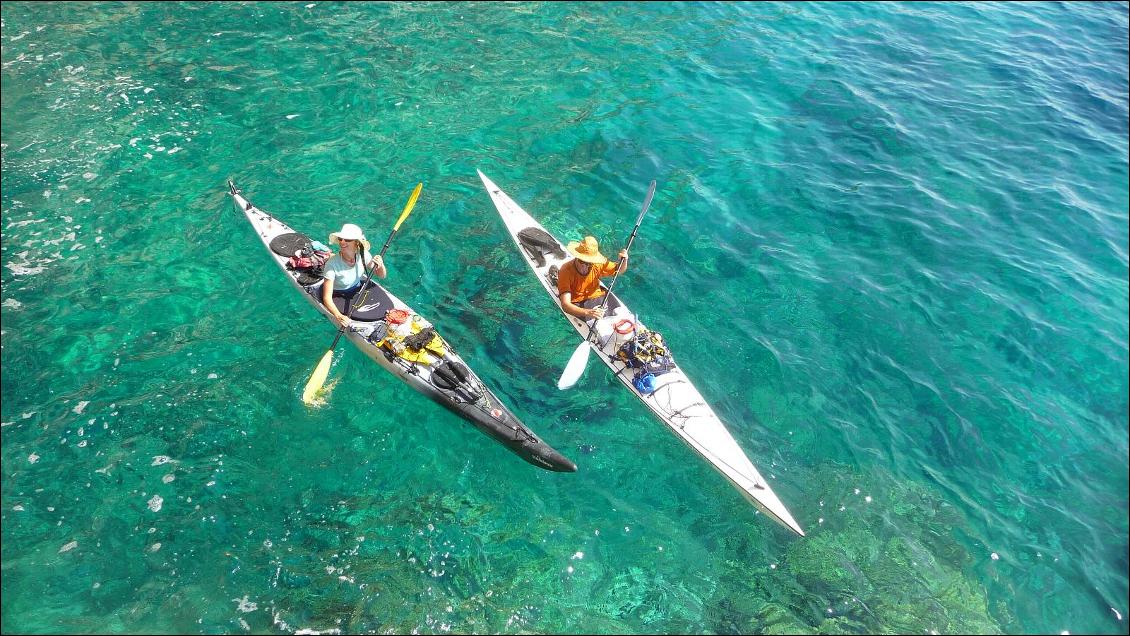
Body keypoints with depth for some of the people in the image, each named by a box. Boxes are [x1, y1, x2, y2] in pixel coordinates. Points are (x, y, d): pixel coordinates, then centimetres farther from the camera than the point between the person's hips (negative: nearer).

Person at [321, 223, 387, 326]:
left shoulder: (362, 254, -15)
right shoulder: (332, 264, -28)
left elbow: (381, 276, -2)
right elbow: (327, 298, -29)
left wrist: (380, 265, -26)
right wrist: (338, 316, -47)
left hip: (358, 290, 4)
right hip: (338, 297, -4)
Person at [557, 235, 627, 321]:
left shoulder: (597, 265, -7)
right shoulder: (566, 271, -20)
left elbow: (619, 269, 13)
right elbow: (565, 304, -29)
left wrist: (624, 260, -11)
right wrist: (587, 312, -46)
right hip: (578, 305, -4)